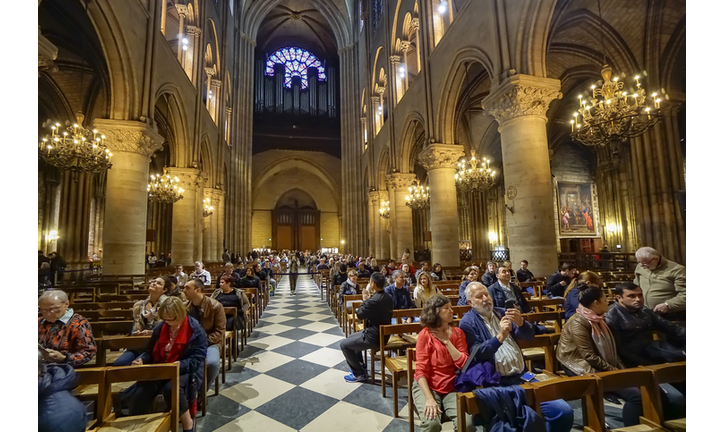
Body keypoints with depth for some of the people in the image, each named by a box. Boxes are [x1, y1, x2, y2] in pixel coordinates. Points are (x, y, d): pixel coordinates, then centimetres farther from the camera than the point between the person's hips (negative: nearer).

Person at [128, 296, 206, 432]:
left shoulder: (195, 330, -13)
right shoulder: (160, 328, 5)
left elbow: (197, 359, -17)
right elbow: (150, 351, 16)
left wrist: (179, 365, -30)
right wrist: (141, 360, -6)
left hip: (186, 371, -5)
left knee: (171, 389, -35)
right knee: (139, 394, -23)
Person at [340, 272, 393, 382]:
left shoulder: (373, 300, -29)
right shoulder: (388, 297, -1)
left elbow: (360, 314, -14)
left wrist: (364, 300, -2)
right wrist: (368, 300, 5)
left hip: (374, 337, -9)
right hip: (383, 334, 9)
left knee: (344, 345, 4)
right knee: (352, 337, 27)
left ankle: (360, 374, 14)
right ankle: (360, 367, 34)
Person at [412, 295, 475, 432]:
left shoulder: (458, 332, 3)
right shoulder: (425, 335, -9)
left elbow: (464, 364, -6)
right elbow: (421, 370, -12)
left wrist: (447, 341, -13)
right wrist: (429, 398, -23)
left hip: (451, 387, 3)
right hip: (427, 386, -3)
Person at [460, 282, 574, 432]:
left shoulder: (501, 313, 13)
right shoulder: (468, 322, -4)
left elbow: (529, 336, 8)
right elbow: (477, 355, -13)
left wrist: (520, 322, -14)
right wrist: (500, 336, -22)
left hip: (523, 377, 6)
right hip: (498, 384, -6)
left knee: (565, 411, -8)